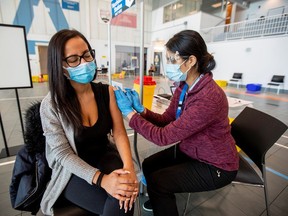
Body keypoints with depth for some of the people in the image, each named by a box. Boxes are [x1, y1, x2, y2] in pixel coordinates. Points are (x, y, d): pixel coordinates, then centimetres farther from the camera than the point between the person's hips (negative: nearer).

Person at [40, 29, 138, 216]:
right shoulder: (51, 105, -13)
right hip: (73, 172, -2)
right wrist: (101, 179, -30)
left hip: (105, 157, 3)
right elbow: (63, 154, -15)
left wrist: (129, 168, -27)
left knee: (124, 198, -26)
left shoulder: (107, 92, -5)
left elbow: (119, 133, -10)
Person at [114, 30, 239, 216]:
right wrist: (140, 109, -17)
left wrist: (129, 112, -25)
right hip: (190, 150, 8)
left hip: (215, 166, -7)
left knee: (157, 181, -12)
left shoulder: (209, 98, -34)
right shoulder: (184, 86, -6)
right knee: (149, 165, 8)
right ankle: (161, 199, 38)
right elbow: (166, 120, -2)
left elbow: (164, 137, -32)